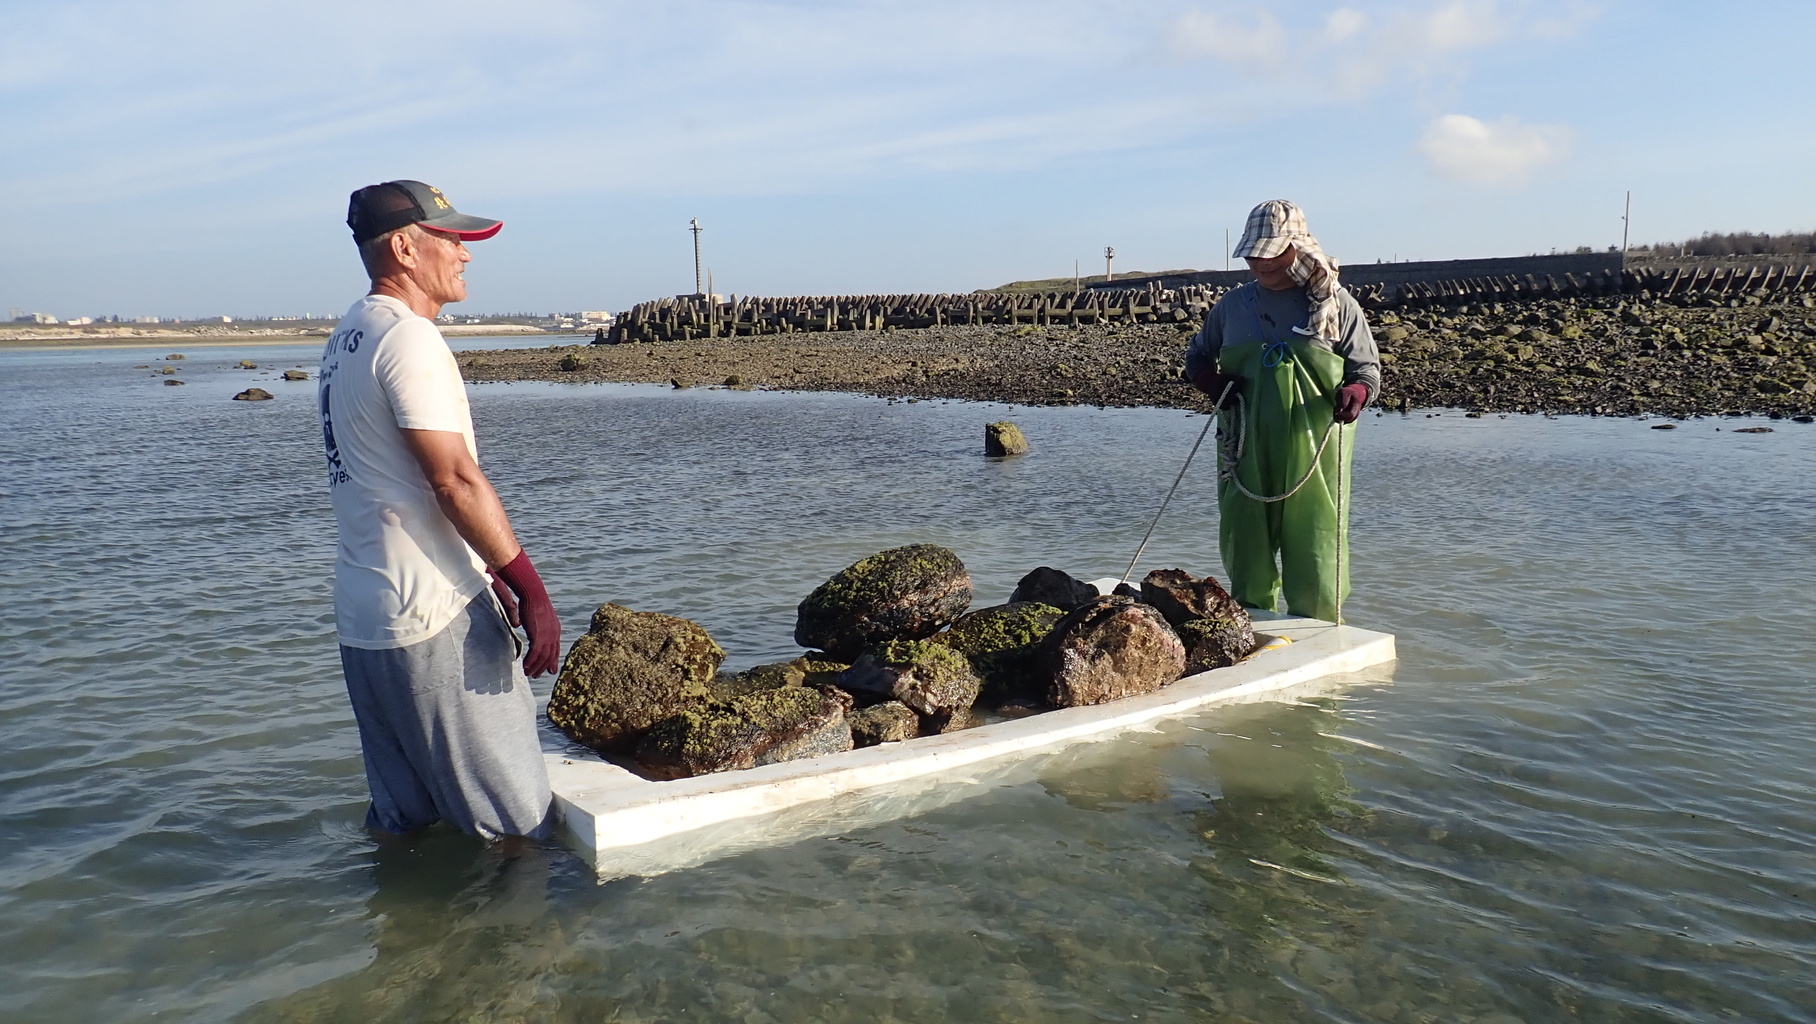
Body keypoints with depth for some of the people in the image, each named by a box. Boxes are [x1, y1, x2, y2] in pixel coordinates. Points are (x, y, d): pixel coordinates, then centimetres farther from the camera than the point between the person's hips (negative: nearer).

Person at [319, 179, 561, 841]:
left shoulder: (344, 341, 18)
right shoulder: (407, 336, -13)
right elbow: (455, 480, -20)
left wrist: (487, 575, 21)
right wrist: (530, 587, -16)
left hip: (363, 615, 10)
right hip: (434, 613, -10)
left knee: (401, 821, 18)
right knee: (518, 825, -2)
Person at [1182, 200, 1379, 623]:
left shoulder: (1336, 304, 5)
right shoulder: (1232, 305, 12)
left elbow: (1367, 368, 9)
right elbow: (1196, 356, 24)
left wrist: (1355, 393, -15)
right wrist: (1210, 380, 0)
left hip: (1312, 450, -2)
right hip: (1246, 453, 3)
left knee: (1315, 560, -2)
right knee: (1243, 552, 7)